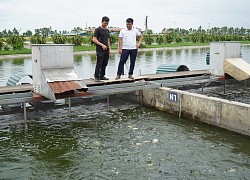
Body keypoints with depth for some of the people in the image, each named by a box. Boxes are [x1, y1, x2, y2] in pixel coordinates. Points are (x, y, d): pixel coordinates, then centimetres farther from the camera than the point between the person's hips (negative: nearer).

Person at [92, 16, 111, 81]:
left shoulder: (107, 30, 16)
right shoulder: (97, 30, -6)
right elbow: (94, 39, -11)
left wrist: (109, 49, 13)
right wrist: (102, 45, -19)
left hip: (106, 50, 7)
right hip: (100, 50, -7)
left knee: (105, 64, 8)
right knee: (99, 64, -7)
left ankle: (102, 76, 16)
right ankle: (96, 77, -2)